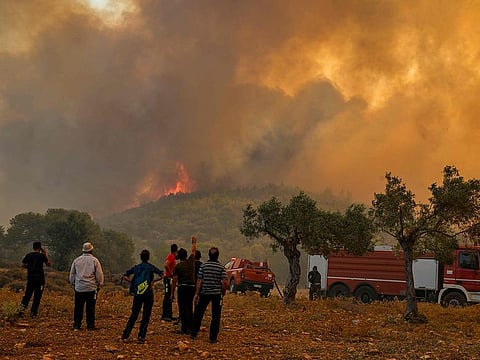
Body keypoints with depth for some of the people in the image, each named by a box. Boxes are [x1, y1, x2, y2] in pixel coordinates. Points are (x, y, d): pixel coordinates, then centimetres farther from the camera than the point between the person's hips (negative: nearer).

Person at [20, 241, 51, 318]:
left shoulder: (28, 255, 2)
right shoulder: (42, 255, -9)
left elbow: (23, 265, 7)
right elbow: (48, 264, 0)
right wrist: (46, 254, 4)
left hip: (30, 278, 3)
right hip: (40, 278, -3)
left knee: (27, 293, 17)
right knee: (37, 296, 4)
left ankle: (22, 306, -1)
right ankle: (33, 312, 4)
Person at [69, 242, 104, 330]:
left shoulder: (76, 260, 4)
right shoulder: (94, 260, -5)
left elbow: (72, 274, 12)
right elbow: (99, 275, -3)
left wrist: (73, 283, 25)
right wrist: (99, 284, 10)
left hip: (79, 288, 2)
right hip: (91, 288, -2)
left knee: (78, 307, 9)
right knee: (90, 308, 3)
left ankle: (76, 325, 11)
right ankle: (90, 325, 5)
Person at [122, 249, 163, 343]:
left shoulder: (136, 267, 7)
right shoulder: (151, 267, 0)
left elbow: (125, 276, 5)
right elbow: (162, 275, -9)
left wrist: (132, 282, 4)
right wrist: (153, 281, -3)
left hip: (137, 294, 2)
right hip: (148, 294, -2)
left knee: (134, 315, 12)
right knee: (146, 316, 4)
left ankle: (126, 334, 7)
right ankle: (141, 337, 0)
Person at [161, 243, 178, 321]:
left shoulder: (172, 256, 16)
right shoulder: (171, 256, -14)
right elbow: (165, 265, -29)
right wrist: (171, 273, -22)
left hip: (169, 278, 10)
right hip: (168, 278, -10)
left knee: (169, 297, 13)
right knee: (167, 297, -10)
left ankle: (169, 315, 19)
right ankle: (165, 315, -10)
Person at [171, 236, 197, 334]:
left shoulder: (177, 266, -3)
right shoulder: (191, 261, 4)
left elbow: (174, 281, -5)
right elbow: (194, 251, 23)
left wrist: (172, 293, 0)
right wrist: (194, 242, 38)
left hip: (182, 287, -4)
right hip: (192, 287, 4)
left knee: (183, 309, -3)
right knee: (189, 307, 15)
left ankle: (184, 328, -7)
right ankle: (190, 326, 17)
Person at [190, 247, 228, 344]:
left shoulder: (203, 265, -3)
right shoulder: (221, 267, -4)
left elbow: (199, 281, -5)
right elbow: (225, 282, -8)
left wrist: (197, 293, -1)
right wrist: (223, 293, 5)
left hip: (204, 293, 1)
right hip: (217, 294, -1)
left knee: (198, 314, 13)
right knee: (216, 316, 5)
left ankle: (193, 334, 20)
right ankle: (213, 337, 5)